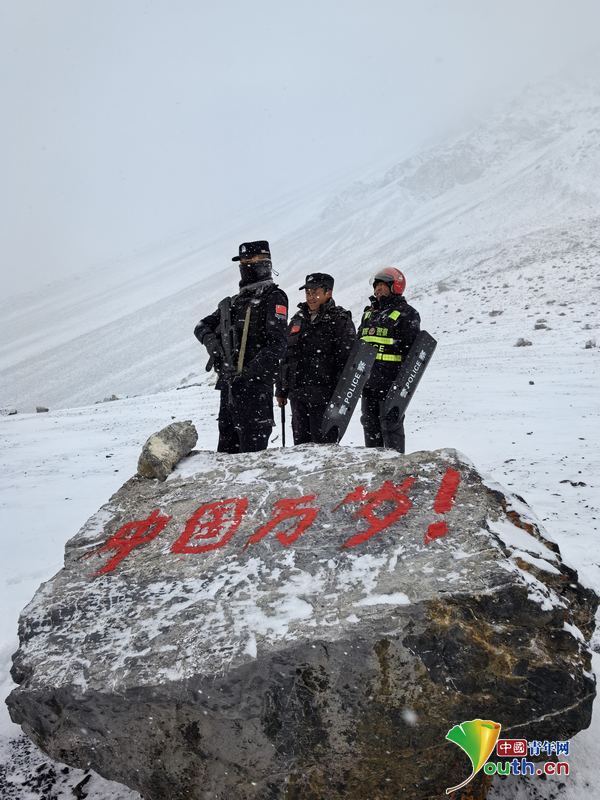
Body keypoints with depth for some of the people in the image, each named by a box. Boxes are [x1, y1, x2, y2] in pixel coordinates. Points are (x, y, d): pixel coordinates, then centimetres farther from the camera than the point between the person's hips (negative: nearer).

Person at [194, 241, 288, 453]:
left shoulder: (273, 298, -2)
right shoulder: (236, 301, 21)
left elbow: (277, 344, -13)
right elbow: (202, 326, 20)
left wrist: (248, 372, -20)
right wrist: (209, 339, -4)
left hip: (254, 383, -8)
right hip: (228, 383, 8)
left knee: (252, 448, -8)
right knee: (226, 448, 12)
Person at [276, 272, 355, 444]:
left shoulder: (340, 321, -4)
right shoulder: (297, 319, 16)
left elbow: (347, 359, -8)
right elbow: (285, 355, 20)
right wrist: (281, 390, 18)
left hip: (324, 395, -6)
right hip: (297, 394, 7)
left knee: (323, 444, -5)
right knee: (300, 441, 13)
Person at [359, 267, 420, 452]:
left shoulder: (406, 313, -2)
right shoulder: (369, 312, 20)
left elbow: (412, 348, -8)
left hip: (391, 379, -7)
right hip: (368, 379, 7)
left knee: (390, 423, -4)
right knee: (370, 423, 11)